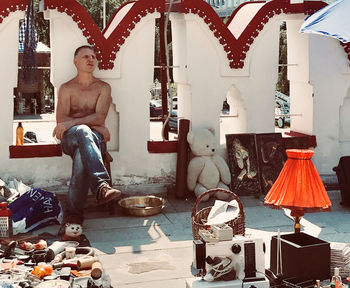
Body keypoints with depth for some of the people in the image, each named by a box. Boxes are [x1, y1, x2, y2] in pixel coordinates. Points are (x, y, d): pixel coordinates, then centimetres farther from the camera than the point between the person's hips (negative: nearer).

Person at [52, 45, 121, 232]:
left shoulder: (103, 88, 16)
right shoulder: (66, 88, 15)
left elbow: (100, 117, -2)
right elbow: (61, 120, -1)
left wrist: (72, 122, -17)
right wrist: (97, 127, -10)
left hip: (94, 138, 1)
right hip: (70, 139, -1)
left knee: (81, 157, -38)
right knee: (83, 131, -40)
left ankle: (74, 215, -43)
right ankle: (102, 186, -60)